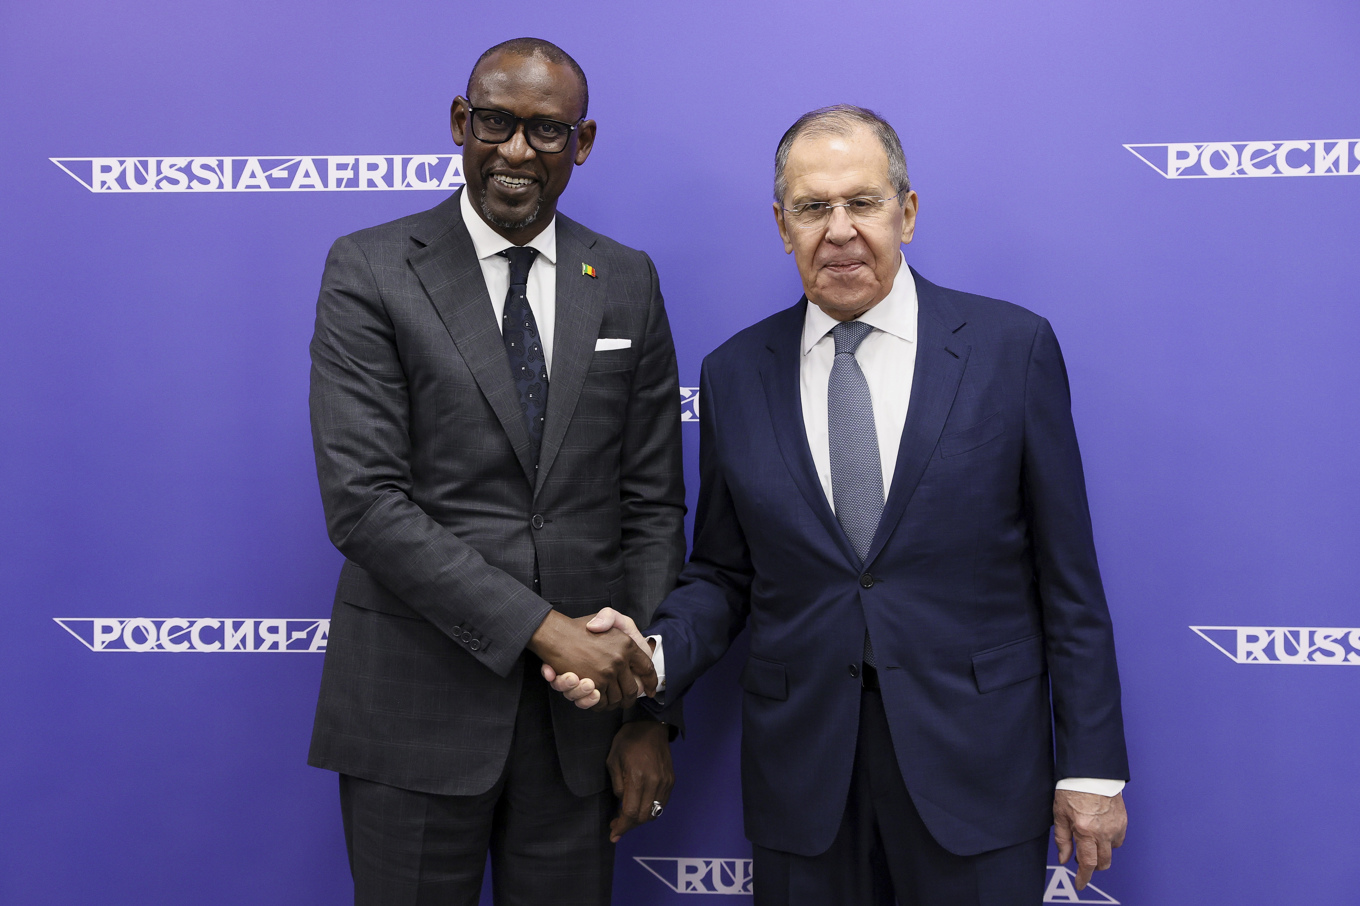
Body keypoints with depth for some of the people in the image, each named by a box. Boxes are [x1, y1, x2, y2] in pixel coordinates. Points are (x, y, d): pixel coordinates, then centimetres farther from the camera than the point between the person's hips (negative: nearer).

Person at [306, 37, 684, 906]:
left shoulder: (628, 283, 6)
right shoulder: (370, 271, -3)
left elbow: (652, 504, 5)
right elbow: (362, 500, -12)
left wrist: (650, 709, 0)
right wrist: (538, 625, -18)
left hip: (580, 704, 3)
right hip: (418, 700, -2)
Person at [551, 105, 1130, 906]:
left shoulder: (1013, 347, -4)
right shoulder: (736, 374, 3)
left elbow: (1068, 577, -3)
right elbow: (724, 575, 8)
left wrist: (1093, 767, -3)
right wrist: (655, 651, -12)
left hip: (977, 764, -1)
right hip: (800, 773, 2)